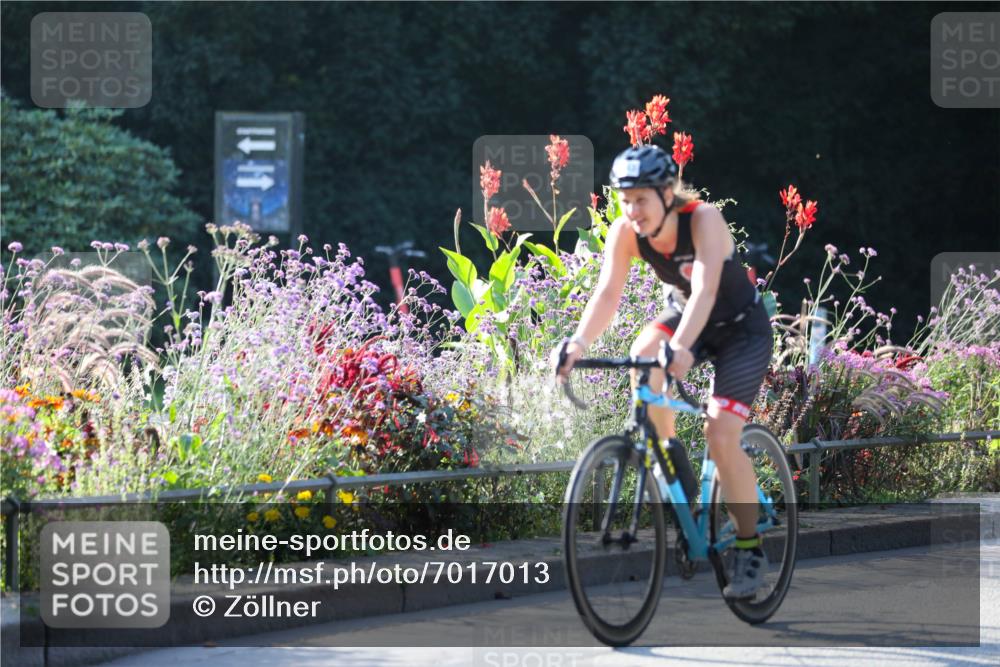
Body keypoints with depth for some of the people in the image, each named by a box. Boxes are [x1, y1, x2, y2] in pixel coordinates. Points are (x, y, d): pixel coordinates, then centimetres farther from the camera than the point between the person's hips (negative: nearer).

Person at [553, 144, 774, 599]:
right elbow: (607, 293, -26)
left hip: (742, 328, -5)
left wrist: (681, 348, -59)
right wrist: (578, 344, -44)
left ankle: (750, 548, -2)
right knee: (641, 357, -29)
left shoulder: (703, 220, -31)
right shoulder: (625, 232, -18)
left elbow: (704, 289, -44)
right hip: (684, 313, 5)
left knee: (721, 434, -18)